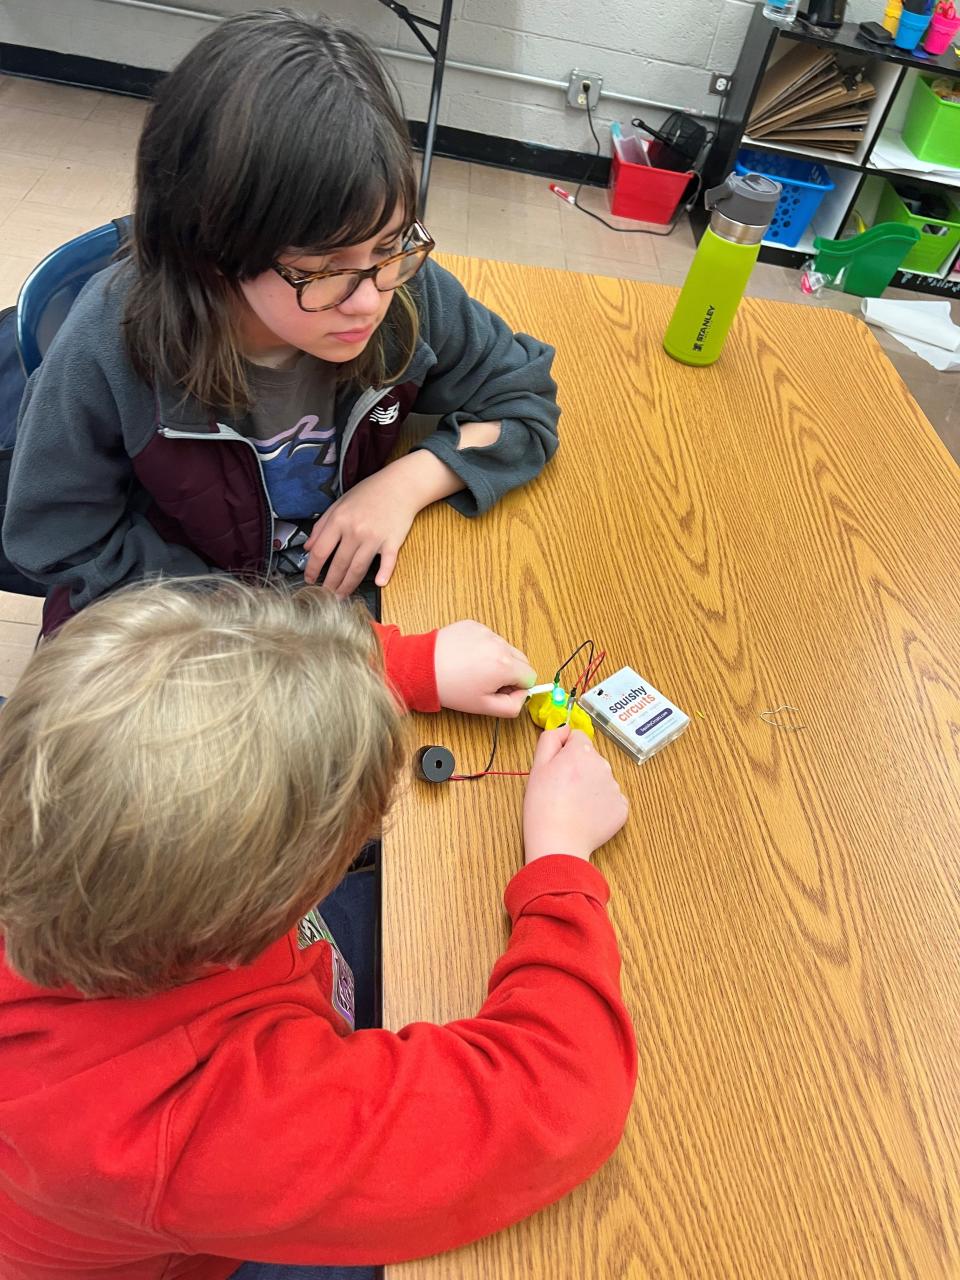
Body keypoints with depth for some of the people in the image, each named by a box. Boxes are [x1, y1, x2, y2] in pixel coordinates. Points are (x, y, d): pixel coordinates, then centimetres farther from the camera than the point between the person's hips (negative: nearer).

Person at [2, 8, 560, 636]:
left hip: (354, 589, 1)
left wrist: (410, 480, -19)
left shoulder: (408, 291, -17)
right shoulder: (109, 348, -23)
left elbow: (526, 403, -4)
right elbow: (66, 539, -11)